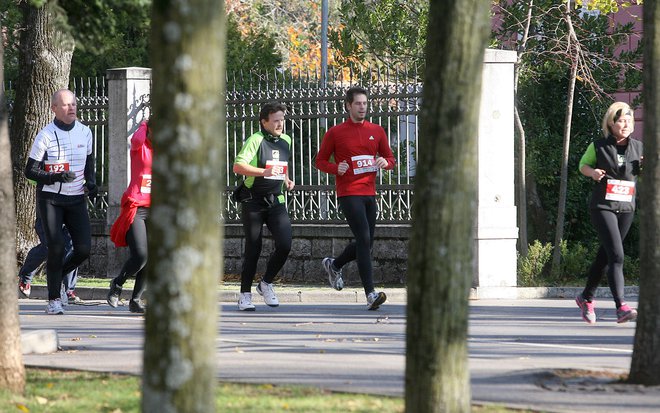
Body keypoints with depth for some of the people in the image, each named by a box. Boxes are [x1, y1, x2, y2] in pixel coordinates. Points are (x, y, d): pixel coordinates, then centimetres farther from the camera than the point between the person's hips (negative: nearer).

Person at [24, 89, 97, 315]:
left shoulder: (85, 132, 4)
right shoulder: (45, 135, -10)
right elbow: (30, 171, -8)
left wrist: (91, 182, 2)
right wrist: (56, 178, -23)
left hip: (76, 199, 4)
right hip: (50, 199, -4)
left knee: (83, 249, -6)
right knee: (56, 247, -14)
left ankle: (58, 275, 23)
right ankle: (54, 300, -2)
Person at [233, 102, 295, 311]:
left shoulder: (286, 141, 11)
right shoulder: (255, 140, -11)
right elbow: (238, 166, -22)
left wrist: (287, 180, 11)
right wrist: (264, 172, -31)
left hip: (276, 201, 5)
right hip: (253, 201, -5)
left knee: (284, 244, -11)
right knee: (253, 249, -1)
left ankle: (266, 283, 10)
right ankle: (245, 294, 13)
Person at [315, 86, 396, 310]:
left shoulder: (377, 131, 11)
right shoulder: (335, 133, 0)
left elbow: (390, 158, 18)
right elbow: (320, 160, 6)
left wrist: (385, 162, -6)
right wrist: (336, 168, -14)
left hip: (370, 194, 6)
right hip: (349, 193, -6)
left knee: (365, 244, 12)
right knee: (364, 239, -17)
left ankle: (334, 265, 41)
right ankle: (370, 294, -21)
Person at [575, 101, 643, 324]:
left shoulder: (638, 148, 6)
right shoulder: (599, 146, -3)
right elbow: (583, 164, 12)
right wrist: (592, 172, -10)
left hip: (626, 208, 5)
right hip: (602, 207, -5)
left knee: (604, 256, 15)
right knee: (616, 256, -17)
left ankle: (586, 298, 34)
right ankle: (621, 307, -24)